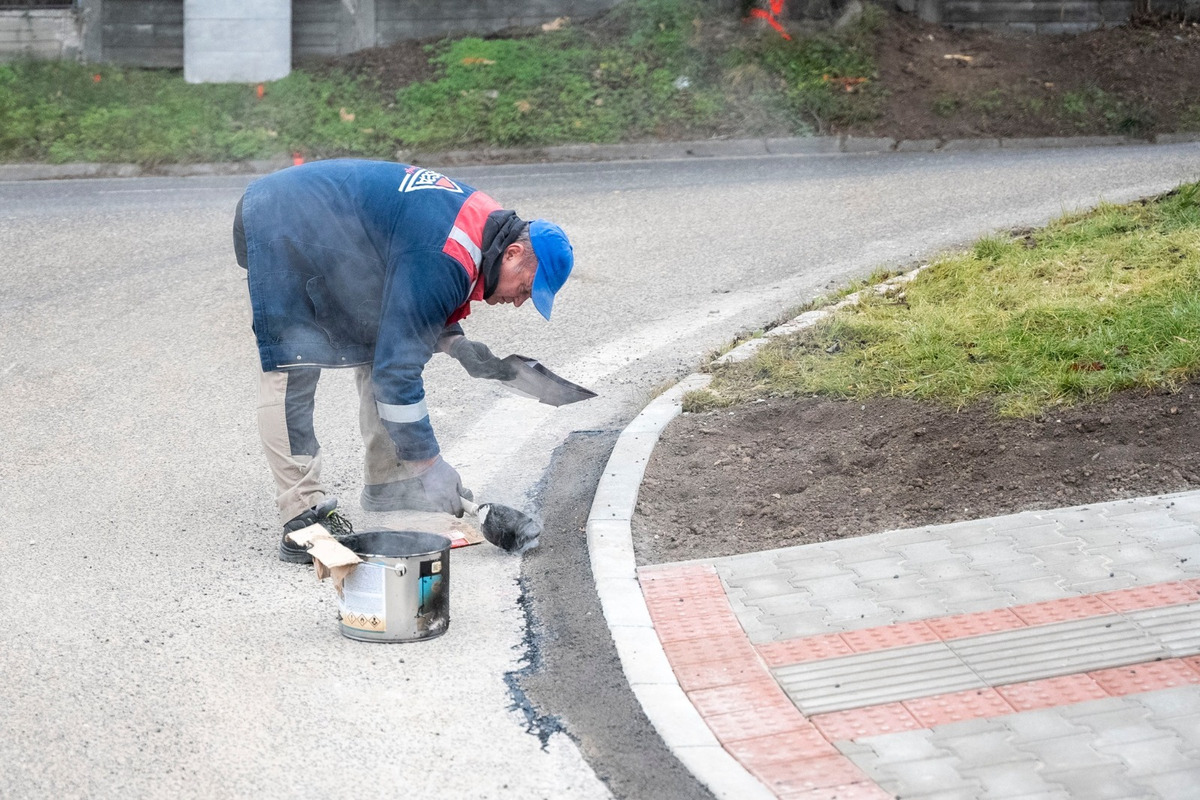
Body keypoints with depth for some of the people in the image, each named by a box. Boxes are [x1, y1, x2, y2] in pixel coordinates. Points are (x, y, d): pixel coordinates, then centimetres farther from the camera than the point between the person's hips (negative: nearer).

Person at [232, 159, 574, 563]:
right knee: (293, 368, -14)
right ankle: (302, 516, -15)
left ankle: (388, 481, 19)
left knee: (379, 340, 11)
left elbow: (408, 303, 18)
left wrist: (455, 343, 1)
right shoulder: (444, 258, -30)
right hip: (278, 225, -11)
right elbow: (398, 369, -28)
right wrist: (430, 465, -23)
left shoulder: (483, 220, 0)